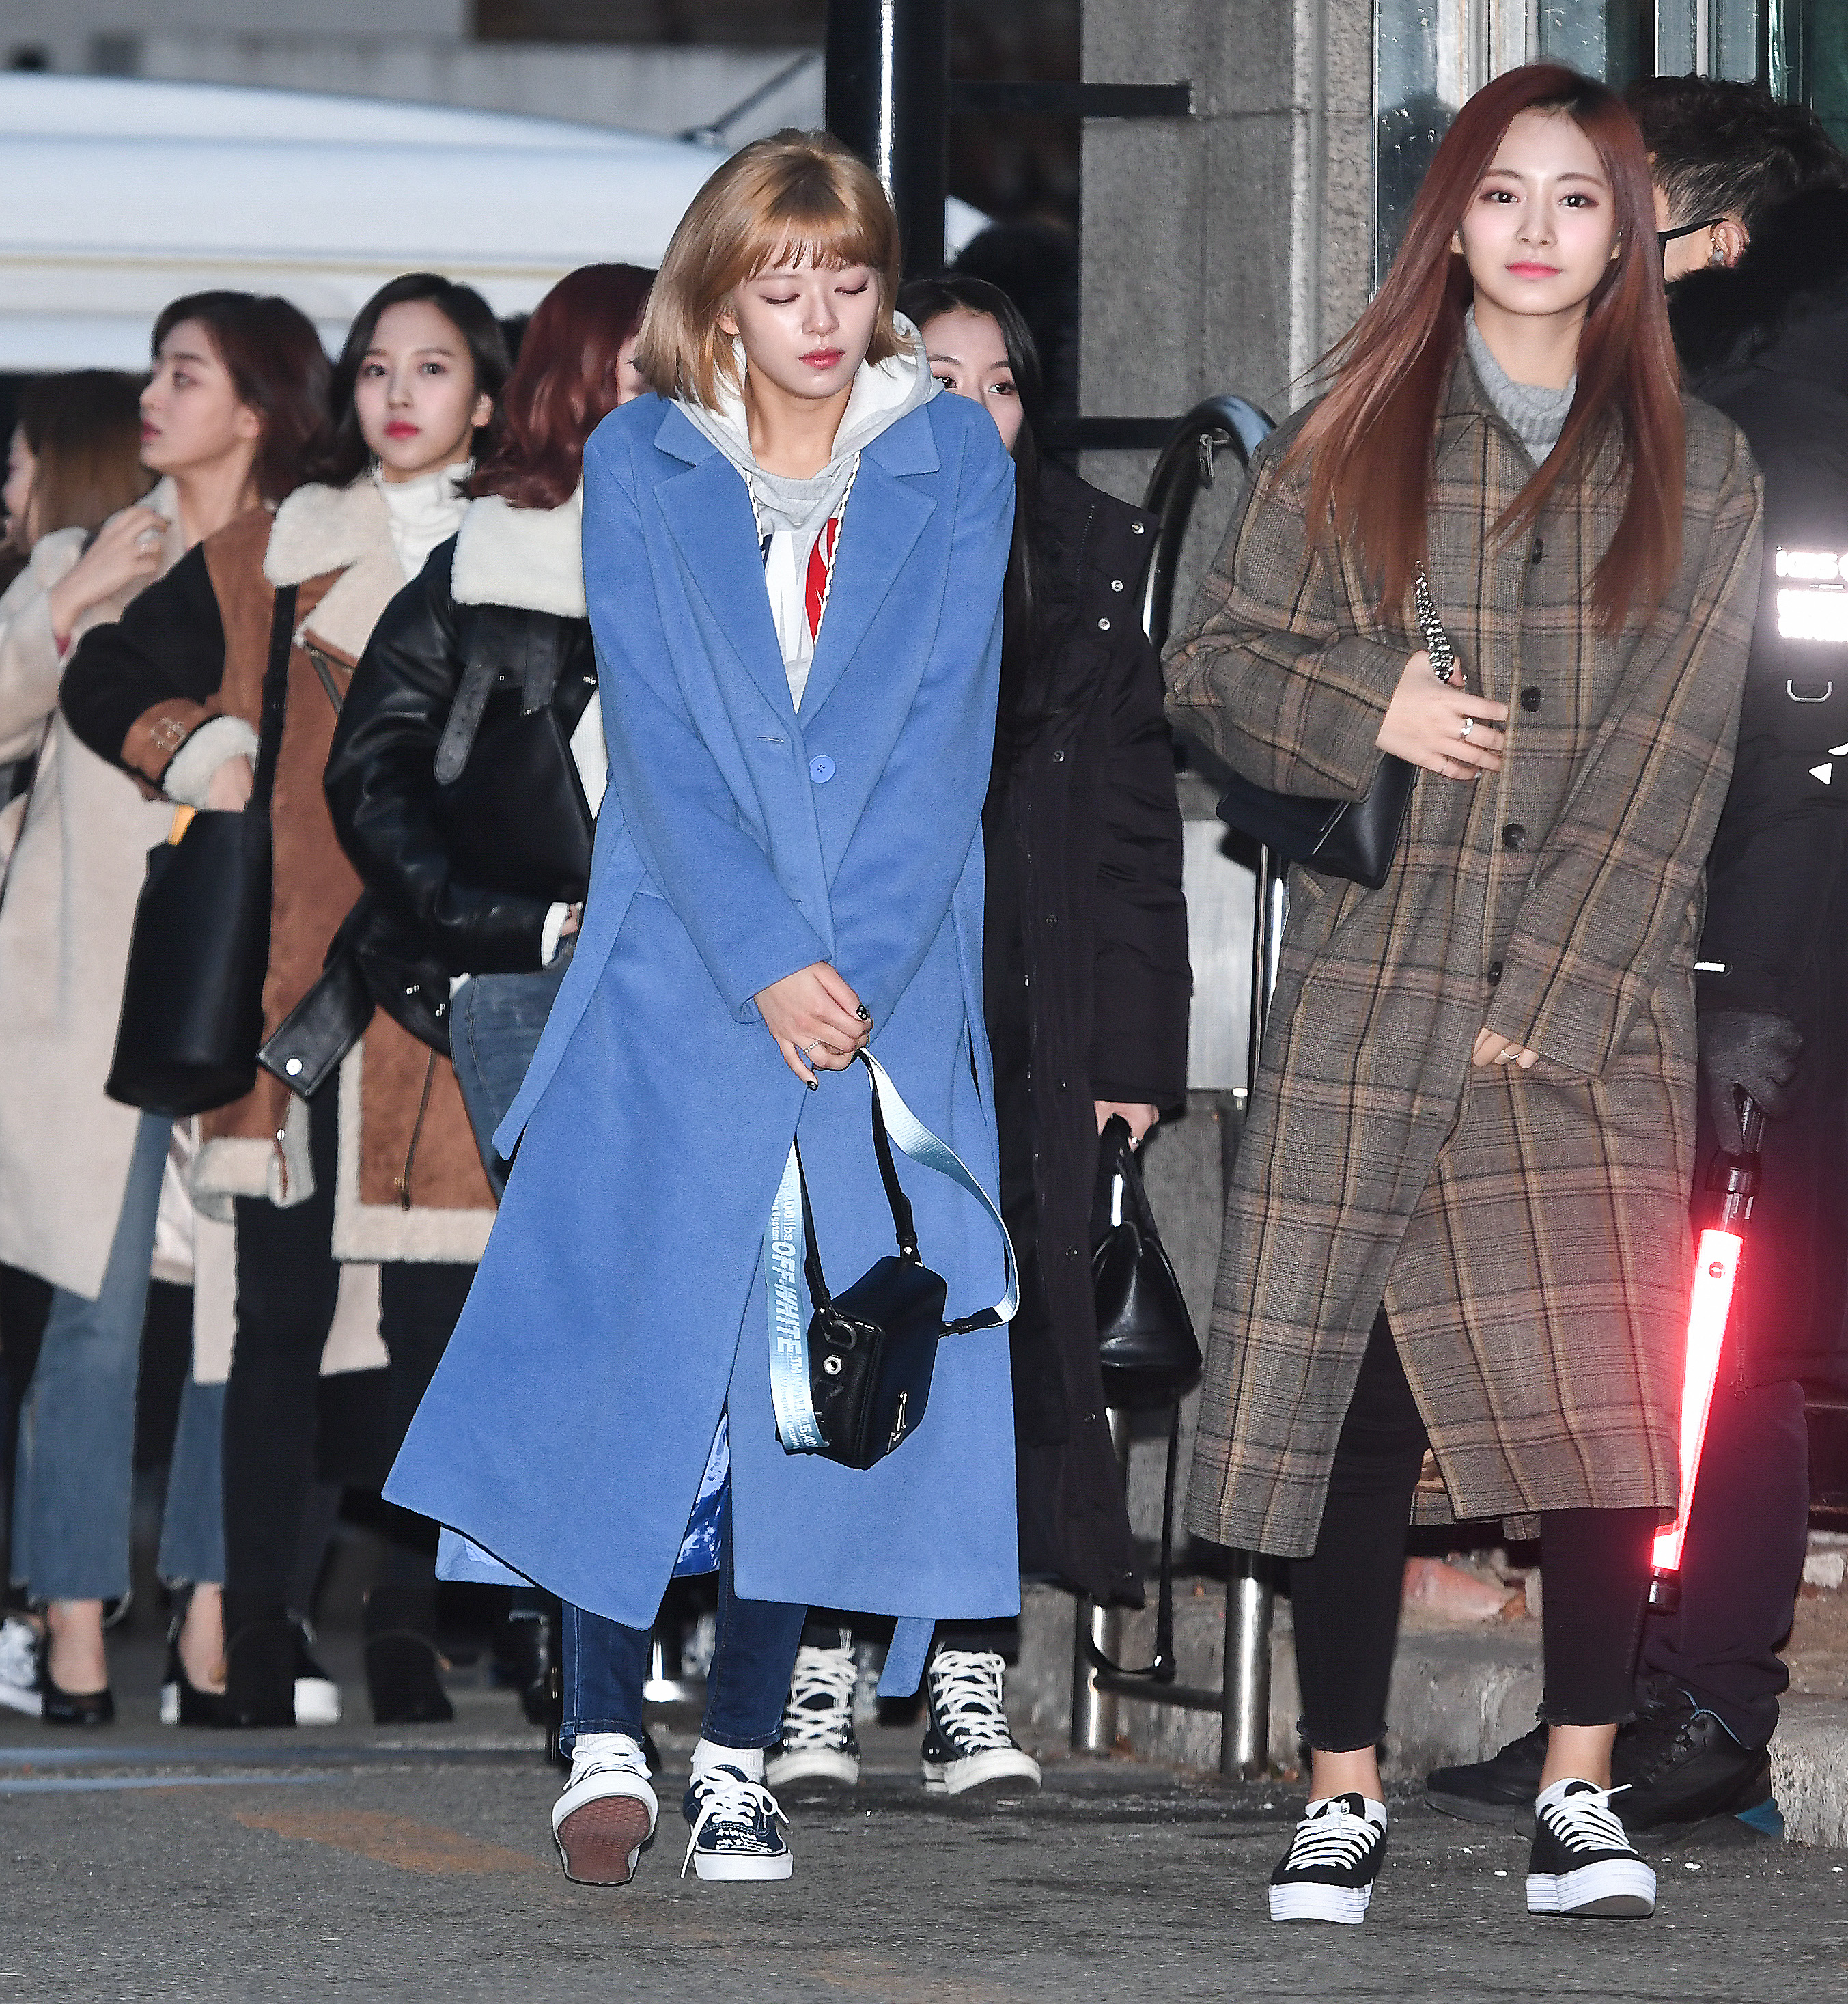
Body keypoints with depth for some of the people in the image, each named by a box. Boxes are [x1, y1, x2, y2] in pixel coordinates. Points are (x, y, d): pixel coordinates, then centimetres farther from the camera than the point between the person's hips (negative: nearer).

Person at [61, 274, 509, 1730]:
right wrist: (203, 758, 4)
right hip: (293, 987, 1)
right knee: (281, 1315, -1)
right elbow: (108, 680, 19)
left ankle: (409, 1624, 5)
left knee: (437, 1322, -2)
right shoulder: (271, 555, 12)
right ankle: (260, 1626, 3)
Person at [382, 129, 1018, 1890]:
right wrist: (766, 963, -14)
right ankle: (604, 1743, -2)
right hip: (679, 980, -1)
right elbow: (656, 732, -3)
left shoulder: (954, 464, 6)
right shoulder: (640, 467, 5)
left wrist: (850, 964, -12)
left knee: (816, 1369, -2)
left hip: (888, 980, 1)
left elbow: (946, 723, -1)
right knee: (631, 1335, -9)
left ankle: (740, 1758, 5)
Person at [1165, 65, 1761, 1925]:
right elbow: (1212, 656, 10)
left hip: (1593, 1002, 0)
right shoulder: (1347, 443, 9)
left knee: (1607, 1400, -11)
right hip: (1368, 986, 0)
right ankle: (1342, 1796, 9)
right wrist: (1367, 714, -10)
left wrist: (1543, 994, -7)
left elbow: (1666, 764, 1)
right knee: (1357, 1392, 0)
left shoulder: (1696, 474, 8)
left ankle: (1579, 1790, 0)